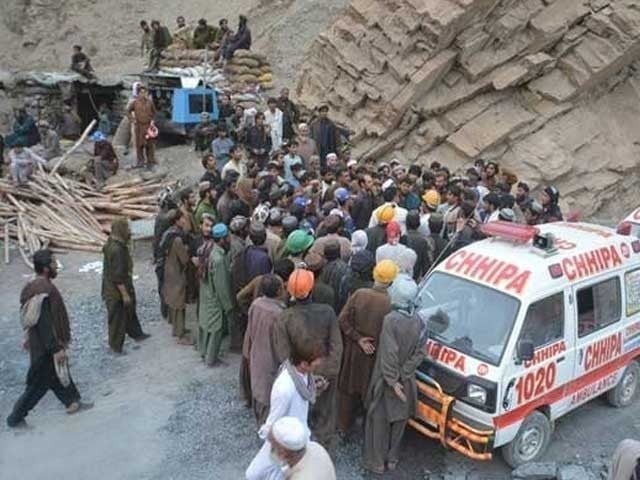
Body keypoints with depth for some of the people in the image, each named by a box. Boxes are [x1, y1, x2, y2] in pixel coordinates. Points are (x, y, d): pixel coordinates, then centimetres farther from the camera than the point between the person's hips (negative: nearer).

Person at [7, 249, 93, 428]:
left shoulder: (36, 286, 3)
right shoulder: (43, 291, -28)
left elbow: (36, 318, 15)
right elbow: (45, 323, -29)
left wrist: (29, 337, 25)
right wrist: (56, 349, -25)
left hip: (38, 341, 10)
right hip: (45, 347, -10)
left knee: (58, 374, 23)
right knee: (39, 383, 5)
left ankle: (72, 402, 39)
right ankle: (15, 418, 19)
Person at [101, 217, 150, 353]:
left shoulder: (115, 244, 3)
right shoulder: (116, 249, -30)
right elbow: (117, 276, -28)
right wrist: (125, 294, -23)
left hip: (125, 287, 10)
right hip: (116, 291, -10)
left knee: (130, 311, 25)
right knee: (118, 318, 5)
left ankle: (136, 334, 44)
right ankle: (116, 346, 20)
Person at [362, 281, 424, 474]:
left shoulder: (390, 319, -24)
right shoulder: (418, 321, -7)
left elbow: (389, 353, -23)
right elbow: (419, 353, -5)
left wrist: (392, 380, -15)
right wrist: (402, 375, -4)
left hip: (386, 380, -5)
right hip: (406, 381, 5)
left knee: (379, 420, 12)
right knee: (399, 420, 19)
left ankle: (377, 461, 22)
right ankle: (392, 458, 33)